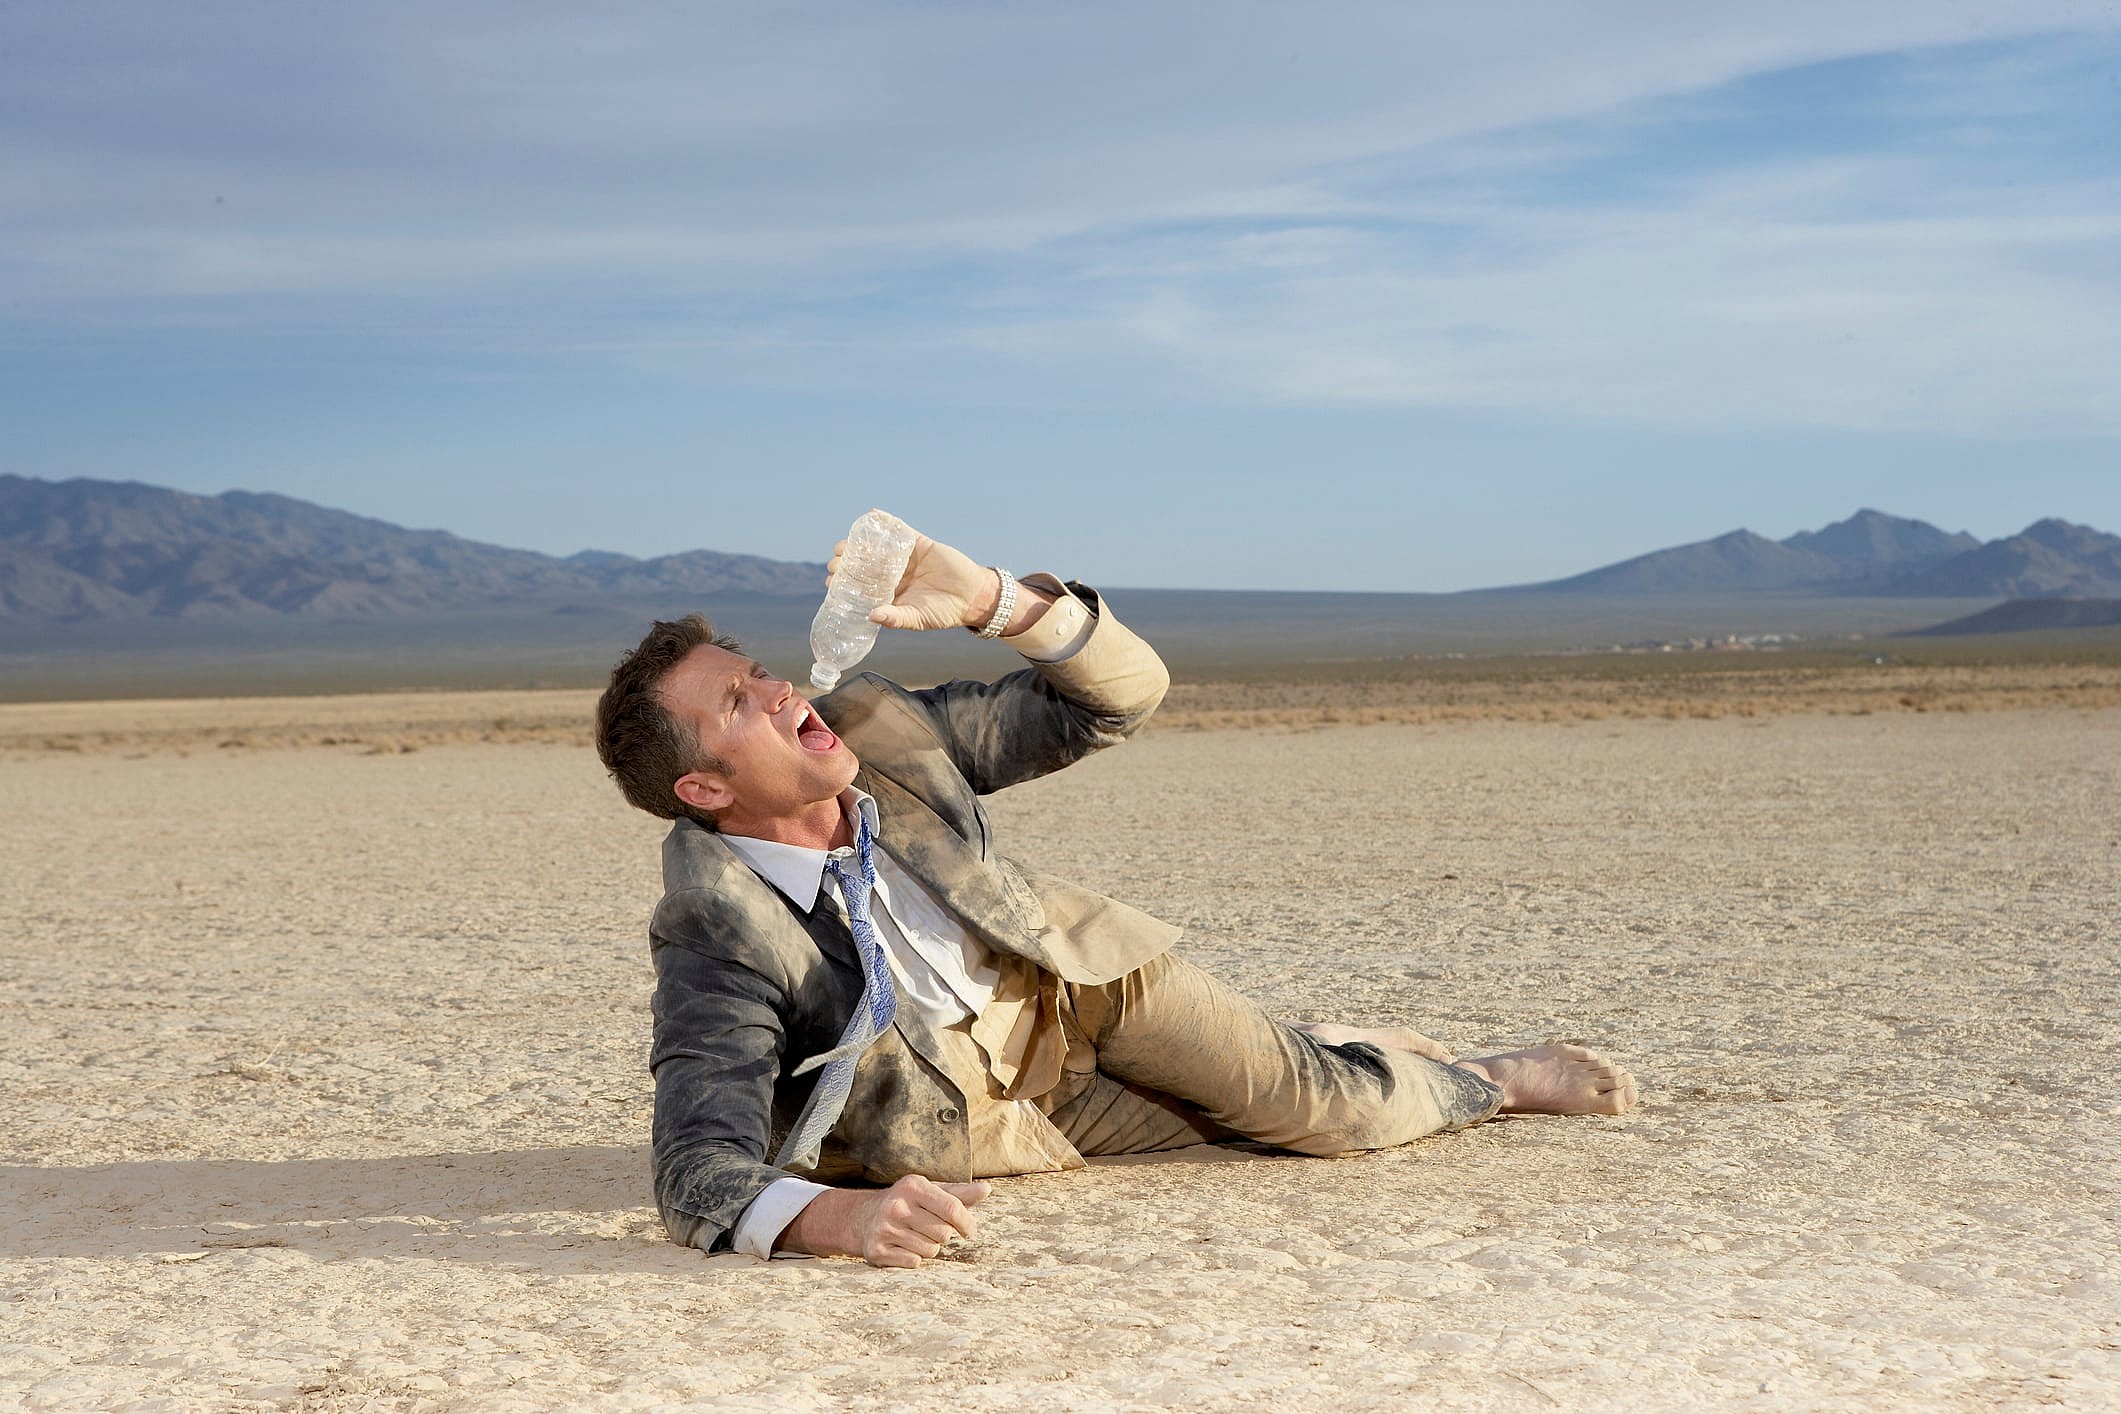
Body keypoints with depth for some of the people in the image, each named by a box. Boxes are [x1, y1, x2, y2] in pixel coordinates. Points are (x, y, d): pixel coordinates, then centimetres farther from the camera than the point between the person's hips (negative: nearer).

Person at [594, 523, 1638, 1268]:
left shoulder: (872, 732, -21)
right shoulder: (719, 938, -34)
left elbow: (1122, 692, -15)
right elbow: (700, 1173, -41)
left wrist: (986, 599, -34)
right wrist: (840, 1217, -63)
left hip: (1069, 974, 3)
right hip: (973, 1091, -3)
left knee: (1315, 1099, 5)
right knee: (1318, 1122, 6)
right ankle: (1485, 1084, 33)